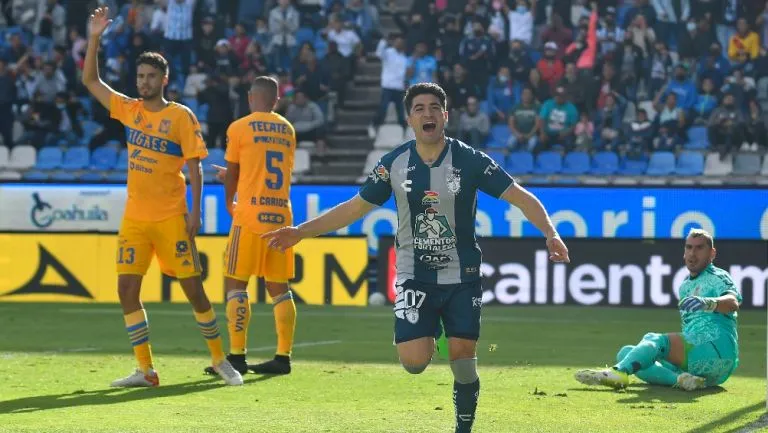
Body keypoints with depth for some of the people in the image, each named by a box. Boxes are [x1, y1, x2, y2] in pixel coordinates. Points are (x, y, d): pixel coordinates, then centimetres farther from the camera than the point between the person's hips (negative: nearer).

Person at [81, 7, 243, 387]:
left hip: (171, 218, -4)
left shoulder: (180, 116, -4)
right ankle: (145, 370, 3)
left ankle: (220, 360, 14)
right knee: (127, 291, -3)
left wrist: (195, 210, -13)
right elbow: (90, 80, 10)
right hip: (134, 217, 5)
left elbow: (194, 166, -6)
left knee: (193, 289, -1)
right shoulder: (128, 110, 8)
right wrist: (95, 38, -1)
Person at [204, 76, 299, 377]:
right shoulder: (287, 130, 14)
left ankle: (237, 356, -7)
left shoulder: (240, 128, 0)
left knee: (235, 283, -1)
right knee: (278, 287, 8)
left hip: (251, 214, -5)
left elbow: (232, 174, 6)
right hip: (281, 215, 5)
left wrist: (229, 203, 26)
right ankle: (283, 356, 6)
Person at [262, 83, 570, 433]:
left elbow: (520, 197, -8)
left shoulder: (470, 160, -8)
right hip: (414, 276, 1)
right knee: (414, 361, -15)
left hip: (462, 276, -1)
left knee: (463, 360, -2)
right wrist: (300, 232, 0)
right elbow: (355, 208, 6)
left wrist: (550, 232, -24)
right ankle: (427, 337, 22)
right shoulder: (394, 164, -2)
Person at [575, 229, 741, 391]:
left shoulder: (717, 278, 1)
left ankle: (619, 372, -58)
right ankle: (679, 379, -28)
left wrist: (707, 303, -43)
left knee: (655, 340, -29)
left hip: (716, 352, -9)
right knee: (625, 353, -2)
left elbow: (733, 303, -22)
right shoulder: (685, 287, 26)